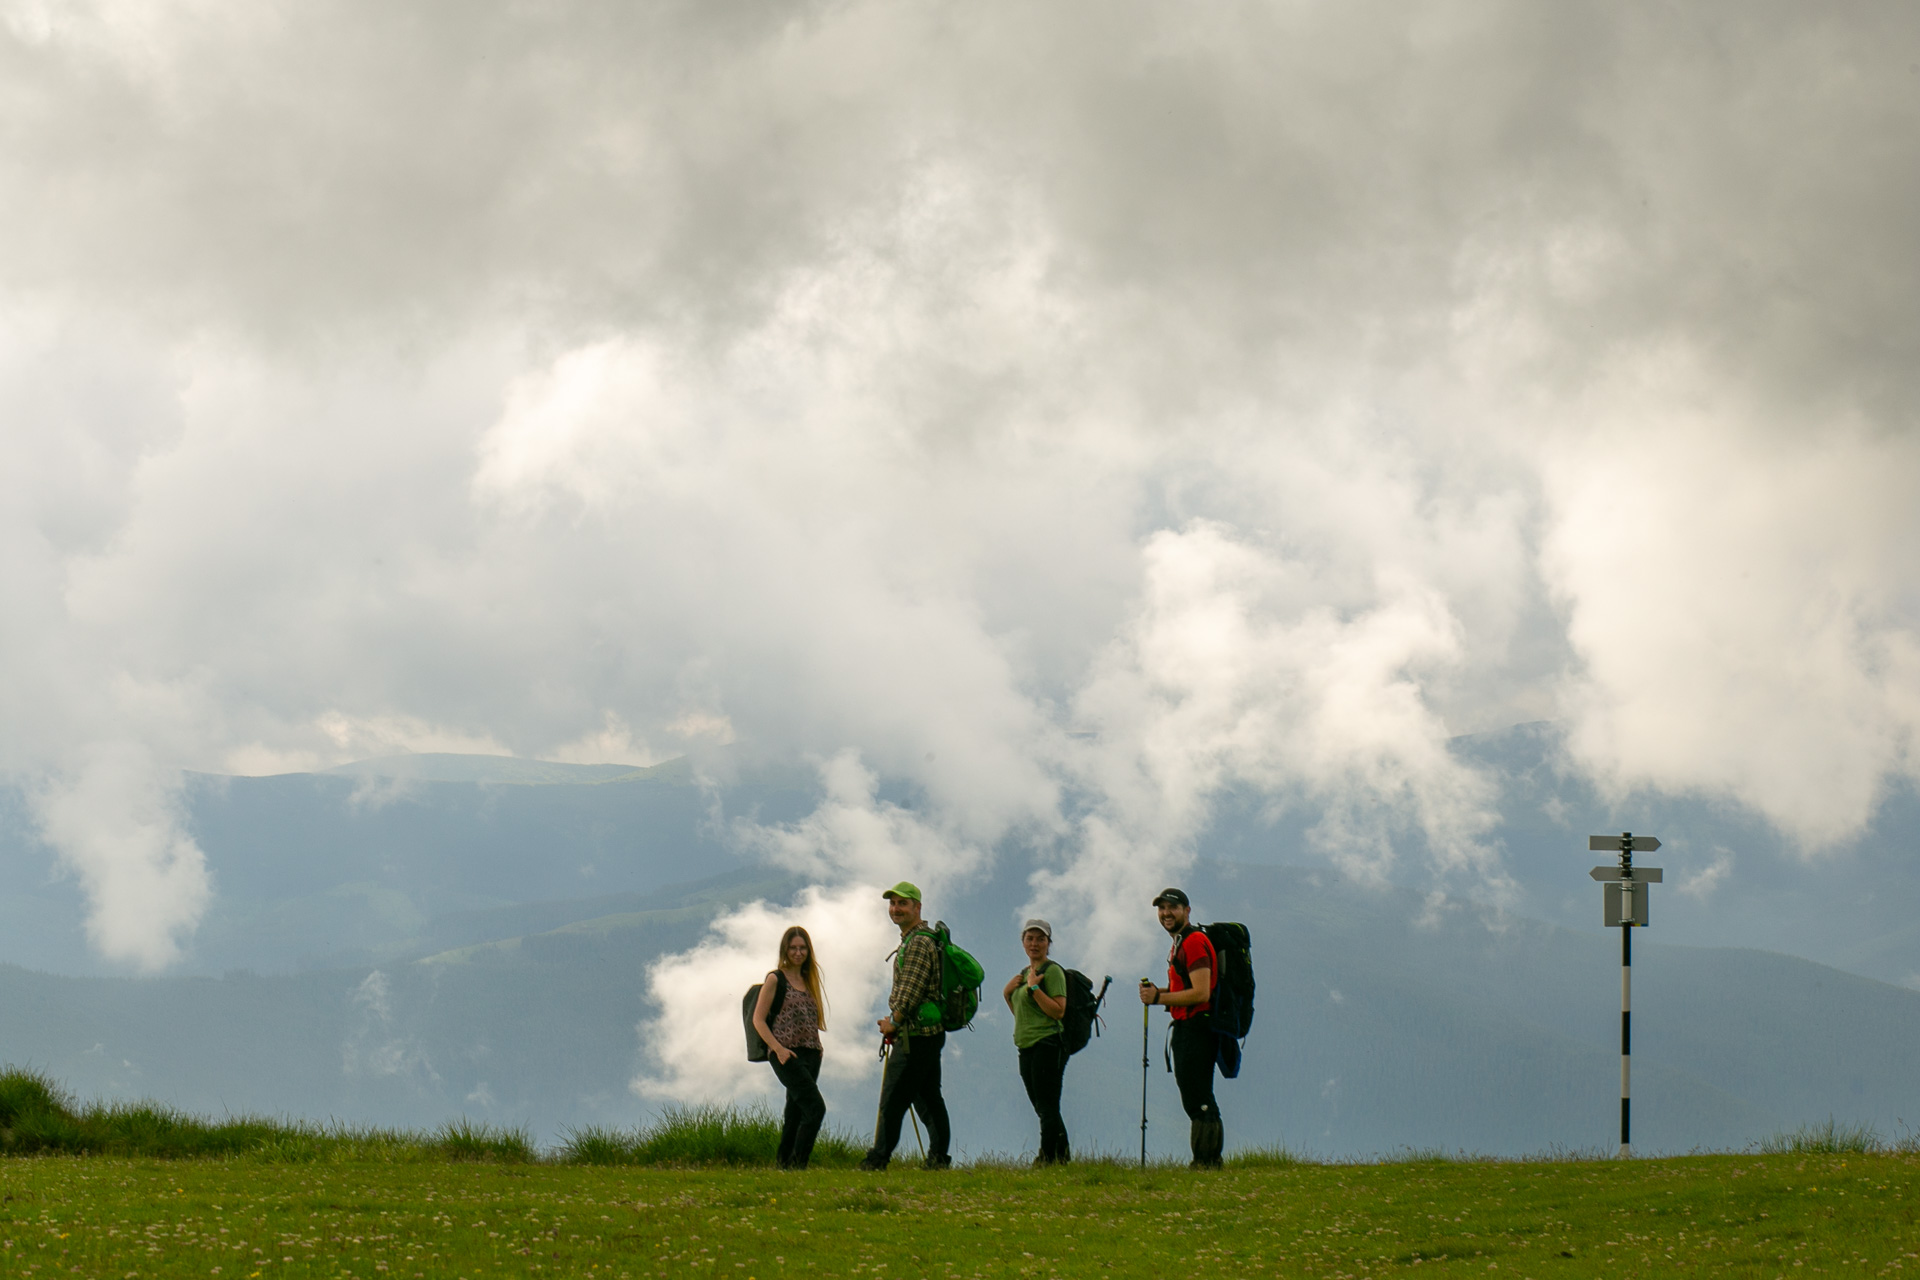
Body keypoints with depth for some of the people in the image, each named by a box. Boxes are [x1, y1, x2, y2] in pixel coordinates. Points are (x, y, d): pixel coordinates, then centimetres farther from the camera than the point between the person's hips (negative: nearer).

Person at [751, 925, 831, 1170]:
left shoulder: (809, 980, 18)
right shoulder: (775, 980, -2)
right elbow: (758, 1019, -5)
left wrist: (817, 1049, 9)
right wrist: (778, 1048, -15)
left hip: (810, 1055, 7)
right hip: (787, 1055, -7)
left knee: (795, 1115, 7)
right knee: (815, 1107, -19)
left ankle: (785, 1165, 11)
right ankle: (797, 1164, -17)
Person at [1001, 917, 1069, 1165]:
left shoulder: (1052, 971, -8)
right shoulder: (1025, 972, 19)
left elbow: (1058, 1011, -18)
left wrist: (1034, 987, -20)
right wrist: (1007, 993, 8)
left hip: (1047, 1045, -10)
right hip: (1027, 1047, 10)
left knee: (1047, 1108, -10)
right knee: (1043, 1109, 12)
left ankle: (1048, 1157, -9)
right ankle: (1062, 1156, 17)